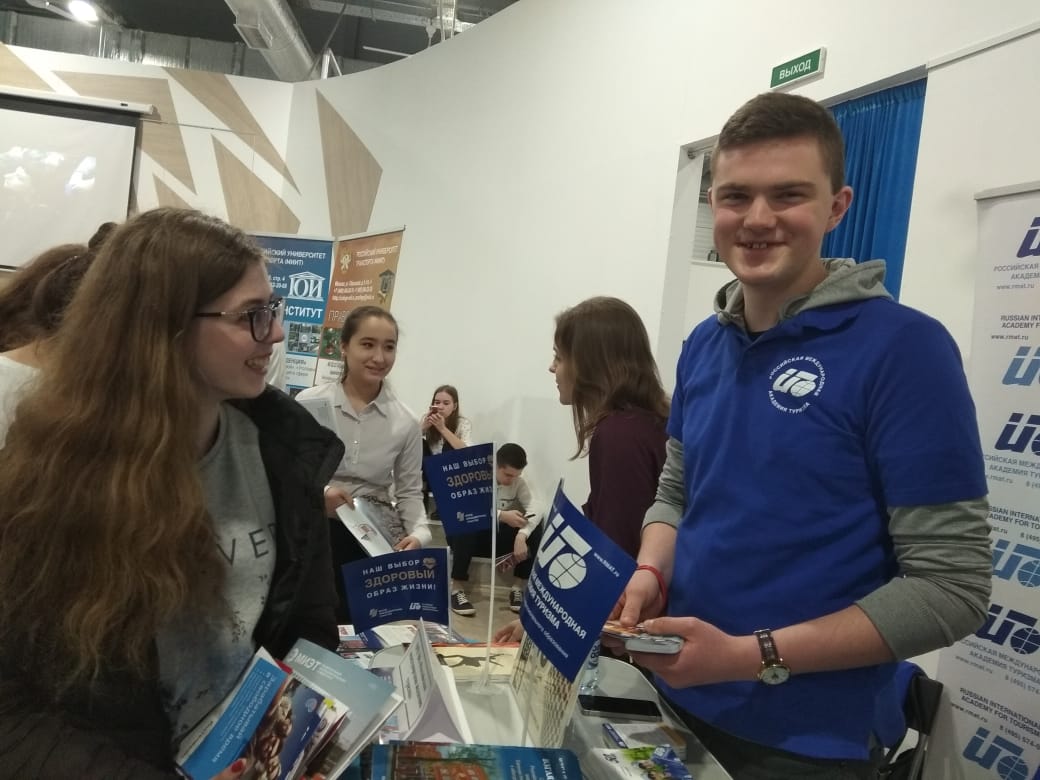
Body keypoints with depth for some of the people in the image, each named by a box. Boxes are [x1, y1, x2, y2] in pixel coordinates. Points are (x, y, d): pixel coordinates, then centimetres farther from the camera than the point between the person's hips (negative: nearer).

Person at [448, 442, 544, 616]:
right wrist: (502, 516, -40)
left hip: (497, 536, 4)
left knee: (534, 534, -19)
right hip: (471, 535, -4)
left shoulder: (518, 482, -4)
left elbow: (536, 508, -17)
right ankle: (457, 590, -27)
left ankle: (518, 588, -9)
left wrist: (521, 535, -35)